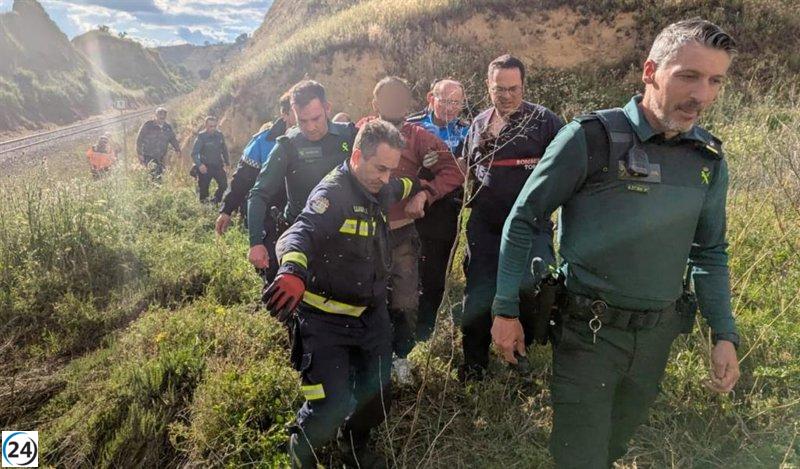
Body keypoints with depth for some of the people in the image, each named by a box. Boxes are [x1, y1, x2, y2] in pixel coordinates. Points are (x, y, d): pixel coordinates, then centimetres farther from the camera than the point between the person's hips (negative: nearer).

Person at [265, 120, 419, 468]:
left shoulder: (379, 190, 4)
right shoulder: (333, 193, -21)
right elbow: (300, 234, -40)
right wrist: (293, 271, -58)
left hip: (370, 316, 7)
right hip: (326, 320, -7)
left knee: (379, 397, 11)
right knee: (332, 406, -14)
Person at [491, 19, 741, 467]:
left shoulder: (709, 158, 1)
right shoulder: (591, 138, -16)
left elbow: (710, 253, 12)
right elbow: (524, 221, -10)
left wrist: (725, 334, 6)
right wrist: (507, 310, -9)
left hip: (659, 334, 5)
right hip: (589, 330, -5)